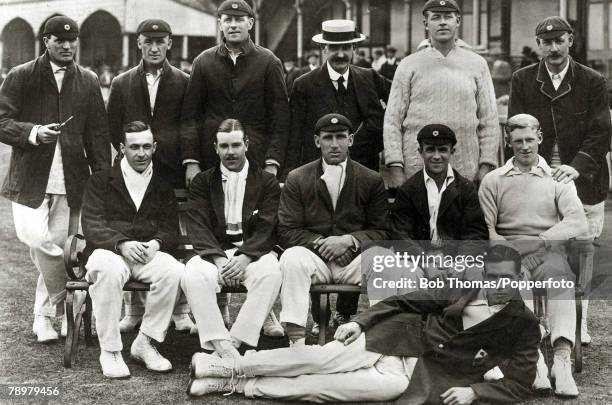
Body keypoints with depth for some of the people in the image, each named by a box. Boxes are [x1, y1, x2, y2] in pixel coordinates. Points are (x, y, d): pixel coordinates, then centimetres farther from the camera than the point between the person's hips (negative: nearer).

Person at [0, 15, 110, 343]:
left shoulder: (88, 82, 11)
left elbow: (98, 135, 11)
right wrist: (34, 132, -18)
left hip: (71, 182, 2)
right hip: (29, 180, -2)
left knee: (58, 246, 1)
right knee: (37, 239, -18)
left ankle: (45, 315, 17)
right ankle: (63, 306, 3)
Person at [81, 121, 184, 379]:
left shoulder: (163, 187, 18)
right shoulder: (100, 181, 12)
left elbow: (171, 231, 10)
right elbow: (91, 225, -2)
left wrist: (156, 243, -16)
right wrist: (122, 244, -21)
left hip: (148, 253, 2)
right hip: (109, 251, -2)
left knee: (175, 271, -31)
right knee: (108, 270, -39)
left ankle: (145, 343, -15)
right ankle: (110, 351, -27)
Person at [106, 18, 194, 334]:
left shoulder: (184, 83, 7)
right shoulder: (122, 83, 13)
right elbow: (113, 128, 13)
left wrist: (185, 160, -2)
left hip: (173, 172, -1)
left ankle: (180, 310, 6)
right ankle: (134, 309, 10)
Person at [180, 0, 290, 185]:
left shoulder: (269, 62, 3)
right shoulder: (203, 62, 7)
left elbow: (280, 116, 1)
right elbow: (190, 114, 7)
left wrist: (272, 163, -6)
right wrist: (191, 161, -1)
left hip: (256, 160, -1)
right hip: (211, 160, 1)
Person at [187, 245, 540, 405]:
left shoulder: (524, 326, -2)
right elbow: (408, 302, 8)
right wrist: (361, 321, -2)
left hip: (425, 377, -3)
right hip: (401, 339, 3)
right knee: (323, 358, -19)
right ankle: (230, 367, -14)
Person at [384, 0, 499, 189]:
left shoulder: (477, 65, 8)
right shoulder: (409, 65, 5)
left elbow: (489, 121, 8)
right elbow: (392, 120, 3)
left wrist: (486, 165, -1)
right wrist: (395, 168, -6)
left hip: (466, 172, 1)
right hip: (415, 170, -1)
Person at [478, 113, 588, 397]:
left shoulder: (558, 179, 16)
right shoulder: (493, 181, 16)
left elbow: (577, 221, 0)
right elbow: (485, 230, 8)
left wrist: (539, 242, -13)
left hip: (547, 253, 0)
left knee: (561, 278, -35)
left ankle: (562, 358, -50)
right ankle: (534, 361, -48)